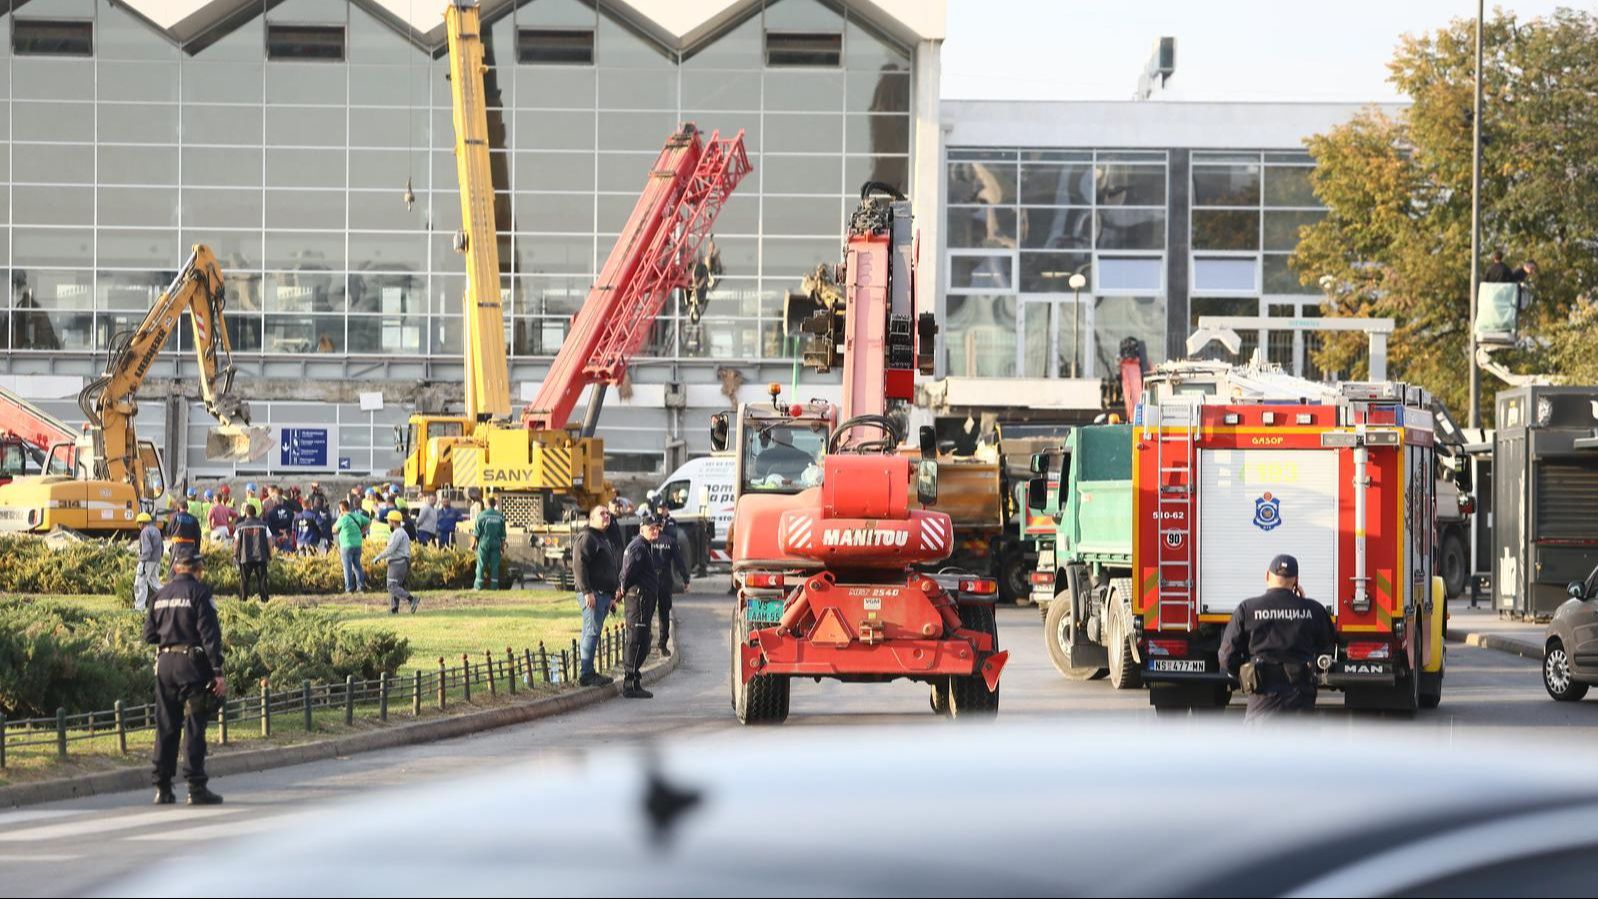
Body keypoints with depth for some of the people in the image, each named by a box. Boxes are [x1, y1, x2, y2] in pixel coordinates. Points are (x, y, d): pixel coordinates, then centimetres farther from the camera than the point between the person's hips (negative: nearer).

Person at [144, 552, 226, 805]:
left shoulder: (161, 595, 10)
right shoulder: (199, 593, -7)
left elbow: (149, 635, 11)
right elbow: (210, 634, -13)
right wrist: (218, 672, -14)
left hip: (164, 663, 5)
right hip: (192, 663, -5)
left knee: (165, 727, 10)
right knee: (194, 727, -3)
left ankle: (163, 788, 10)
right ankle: (196, 788, -5)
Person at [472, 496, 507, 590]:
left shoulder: (482, 515, -5)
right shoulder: (500, 516, 4)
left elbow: (476, 532, -4)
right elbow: (503, 534, 8)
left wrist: (473, 543, 4)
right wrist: (503, 546, 15)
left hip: (484, 543, -2)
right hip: (496, 543, 2)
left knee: (481, 565, 1)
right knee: (495, 566, 5)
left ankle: (478, 586, 0)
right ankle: (494, 586, 3)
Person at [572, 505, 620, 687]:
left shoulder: (604, 539, 23)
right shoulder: (586, 538, -9)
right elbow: (579, 566, -18)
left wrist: (611, 596, 26)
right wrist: (587, 592, -25)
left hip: (604, 594, 10)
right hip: (592, 594, -10)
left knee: (592, 634, 12)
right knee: (592, 633, -12)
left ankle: (588, 673, 15)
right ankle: (585, 675, -13)